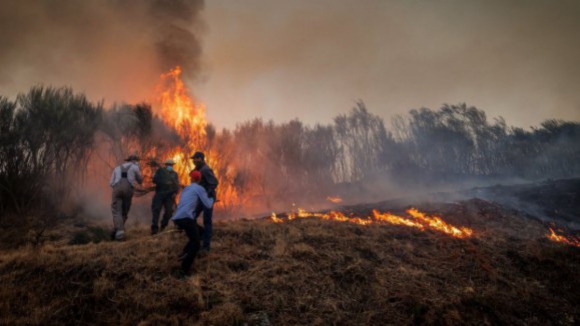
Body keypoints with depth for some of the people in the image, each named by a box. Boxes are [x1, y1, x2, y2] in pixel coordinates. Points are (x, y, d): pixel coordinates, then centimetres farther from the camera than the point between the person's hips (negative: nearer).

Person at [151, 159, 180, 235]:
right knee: (156, 210, -9)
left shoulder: (174, 174, 17)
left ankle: (163, 226, 11)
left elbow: (177, 185, 9)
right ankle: (154, 228, -8)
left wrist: (175, 192, -8)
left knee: (169, 211, -6)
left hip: (170, 195, 2)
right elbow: (154, 180, 2)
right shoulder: (160, 171, 12)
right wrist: (164, 182, -10)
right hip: (160, 194, -1)